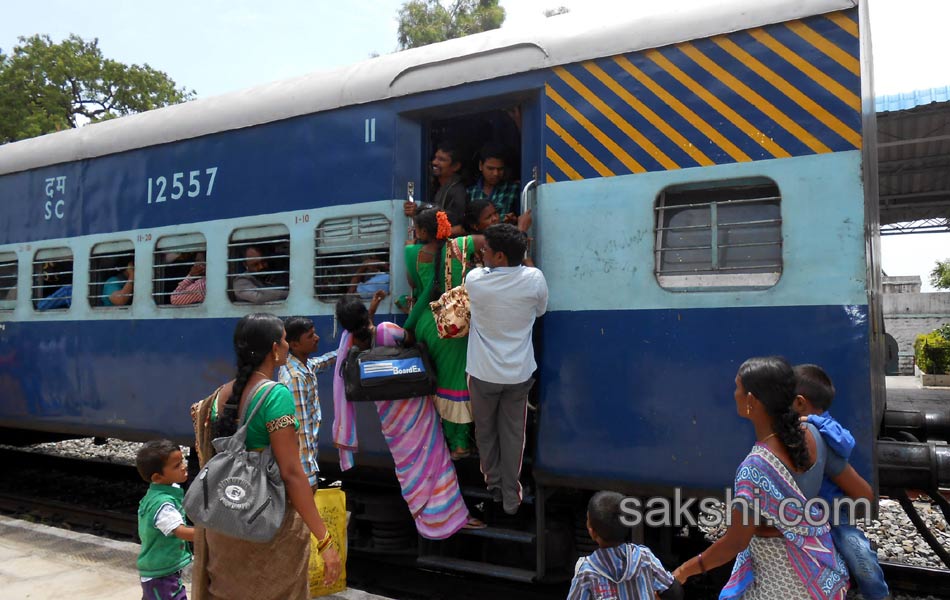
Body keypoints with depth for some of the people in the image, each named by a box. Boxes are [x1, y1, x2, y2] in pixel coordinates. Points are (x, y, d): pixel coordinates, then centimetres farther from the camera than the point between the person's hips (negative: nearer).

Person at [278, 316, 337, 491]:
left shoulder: (304, 364, 3)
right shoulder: (295, 377, -25)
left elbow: (321, 362, 27)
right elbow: (301, 428, -26)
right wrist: (309, 473, -25)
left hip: (306, 451, 9)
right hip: (301, 458, -9)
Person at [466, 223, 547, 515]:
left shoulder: (474, 279, -17)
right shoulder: (534, 278, -14)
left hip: (483, 372, -1)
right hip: (519, 372, 1)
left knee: (485, 431, 20)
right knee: (513, 434, 15)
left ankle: (494, 485, 35)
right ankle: (511, 497, 23)